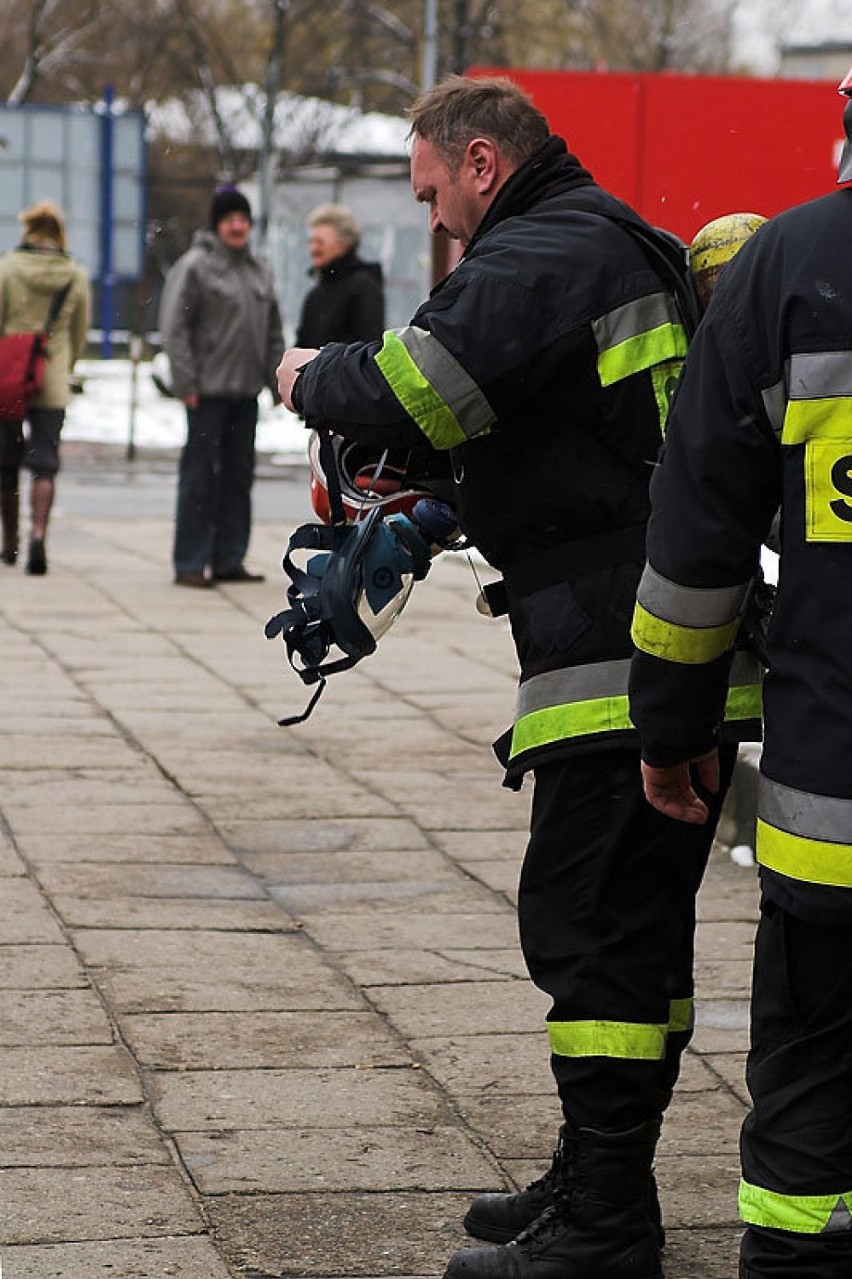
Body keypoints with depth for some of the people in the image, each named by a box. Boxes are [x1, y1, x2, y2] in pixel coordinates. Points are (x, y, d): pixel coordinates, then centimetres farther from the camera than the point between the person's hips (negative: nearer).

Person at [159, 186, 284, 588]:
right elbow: (174, 328, -10)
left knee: (238, 475, 9)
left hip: (246, 391, 7)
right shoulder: (195, 266, -6)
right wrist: (186, 382, -15)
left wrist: (277, 379, 12)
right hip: (209, 391, -7)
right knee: (200, 476, -4)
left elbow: (273, 331, 21)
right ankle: (190, 563, -1)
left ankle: (229, 559, 15)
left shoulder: (258, 270, 15)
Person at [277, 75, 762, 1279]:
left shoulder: (544, 253, -10)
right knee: (637, 930, 16)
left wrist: (311, 376, -1)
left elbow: (413, 389, -21)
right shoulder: (616, 244, 22)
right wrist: (438, 501, 20)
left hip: (619, 663, -10)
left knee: (590, 929, -7)